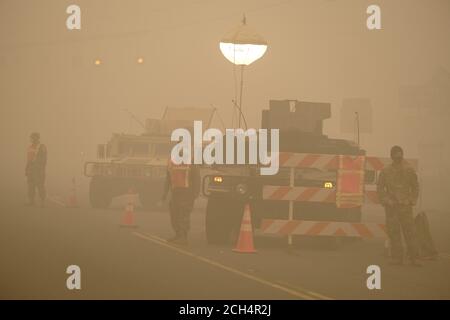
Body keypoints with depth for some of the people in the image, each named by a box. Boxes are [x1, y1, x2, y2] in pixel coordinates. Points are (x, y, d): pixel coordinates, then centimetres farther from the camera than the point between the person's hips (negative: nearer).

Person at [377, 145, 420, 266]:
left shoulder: (409, 170, 8)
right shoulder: (386, 171, 6)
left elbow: (415, 187, 14)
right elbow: (380, 188, 9)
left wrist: (412, 200, 2)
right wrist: (385, 201, -2)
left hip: (406, 206, 0)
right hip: (391, 206, 0)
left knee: (410, 232, -4)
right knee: (393, 233, 0)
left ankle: (414, 258, 0)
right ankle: (397, 258, 6)